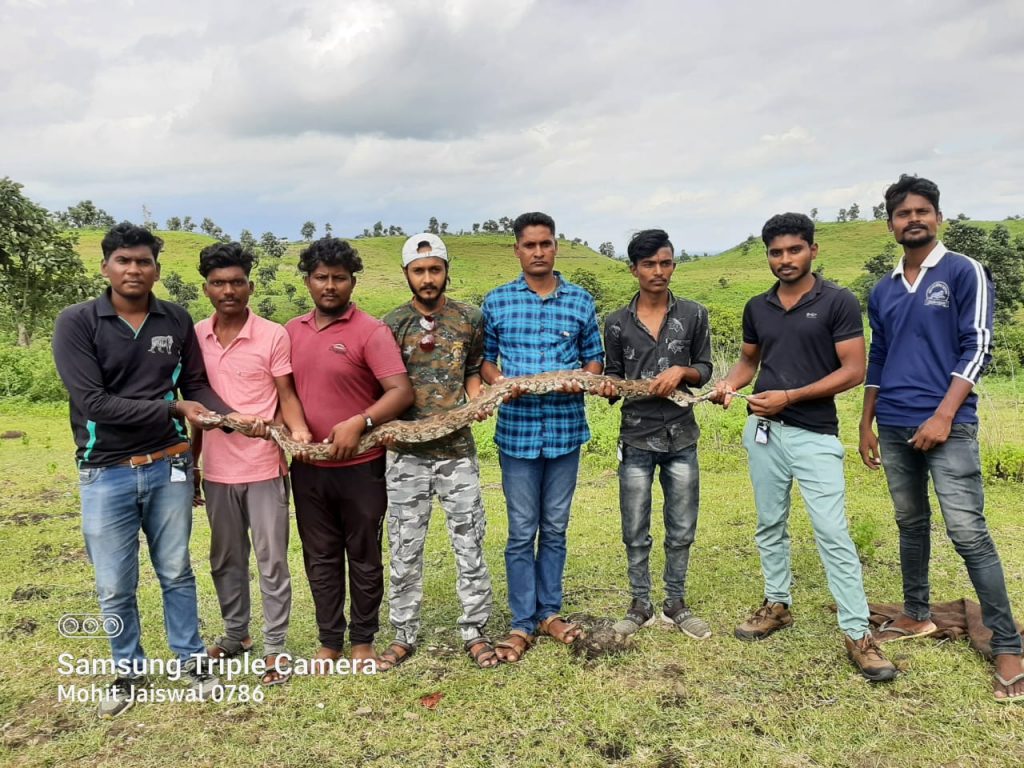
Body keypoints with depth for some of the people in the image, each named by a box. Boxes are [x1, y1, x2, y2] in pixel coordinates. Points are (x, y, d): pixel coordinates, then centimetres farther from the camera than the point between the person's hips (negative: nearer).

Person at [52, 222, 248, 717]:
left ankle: (191, 659, 32)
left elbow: (197, 384, 4)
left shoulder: (176, 321, 0)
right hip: (106, 474, -2)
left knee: (176, 572, 15)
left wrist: (234, 419, -14)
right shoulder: (76, 324, -9)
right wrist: (171, 410, -17)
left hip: (168, 467, 2)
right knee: (115, 587, 11)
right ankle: (129, 671, 32)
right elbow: (93, 402, -17)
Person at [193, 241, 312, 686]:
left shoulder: (273, 336, -8)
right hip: (217, 470, 4)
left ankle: (274, 646, 18)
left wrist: (299, 430, -25)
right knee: (226, 560, 17)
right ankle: (235, 634, 35)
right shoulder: (195, 337, 4)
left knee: (271, 561, 5)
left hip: (264, 468, -4)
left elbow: (286, 396, -4)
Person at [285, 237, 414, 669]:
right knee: (320, 557, 14)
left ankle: (363, 640, 27)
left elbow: (402, 392, -18)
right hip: (308, 467, 5)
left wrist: (358, 423, -30)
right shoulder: (292, 331, 7)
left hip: (361, 466, -4)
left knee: (364, 556, 10)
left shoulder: (371, 331, -10)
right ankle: (329, 640, 29)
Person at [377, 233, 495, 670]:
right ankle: (404, 635, 24)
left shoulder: (470, 319, 3)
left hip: (457, 450, 0)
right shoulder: (392, 324, 0)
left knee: (469, 544, 7)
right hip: (408, 453, 0)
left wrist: (476, 401, -6)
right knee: (404, 550, 8)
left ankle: (474, 632, 22)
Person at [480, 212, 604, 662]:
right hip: (517, 429, -1)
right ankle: (522, 623, 17)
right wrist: (496, 381, -14)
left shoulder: (581, 301, 5)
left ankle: (549, 612, 28)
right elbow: (483, 357, 7)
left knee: (555, 529, 13)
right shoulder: (497, 301, 2)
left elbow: (594, 358, 10)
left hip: (566, 429, 2)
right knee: (522, 532, 5)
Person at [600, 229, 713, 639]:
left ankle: (675, 603, 27)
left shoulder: (693, 315, 2)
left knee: (681, 530, 10)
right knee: (636, 532, 7)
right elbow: (612, 376, 7)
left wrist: (682, 371, -13)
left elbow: (704, 370, 7)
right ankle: (640, 605, 24)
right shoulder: (617, 323, 0)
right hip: (636, 440, 0)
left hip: (682, 439, 1)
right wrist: (609, 386, -15)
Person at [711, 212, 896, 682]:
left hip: (815, 435, -5)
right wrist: (729, 383, -4)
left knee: (833, 533, -7)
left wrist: (789, 396, -18)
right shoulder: (757, 307, 8)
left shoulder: (838, 302, -7)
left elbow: (853, 371, -11)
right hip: (763, 431, 5)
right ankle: (777, 605, 29)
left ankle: (857, 634, 1)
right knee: (770, 526, 14)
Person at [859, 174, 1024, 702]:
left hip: (947, 425, -5)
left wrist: (944, 415, -16)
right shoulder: (883, 291, 13)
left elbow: (977, 347, -8)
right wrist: (866, 425, 16)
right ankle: (916, 615, 27)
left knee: (968, 532, -9)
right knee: (911, 523, 14)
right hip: (894, 428, 6)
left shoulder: (963, 272, -2)